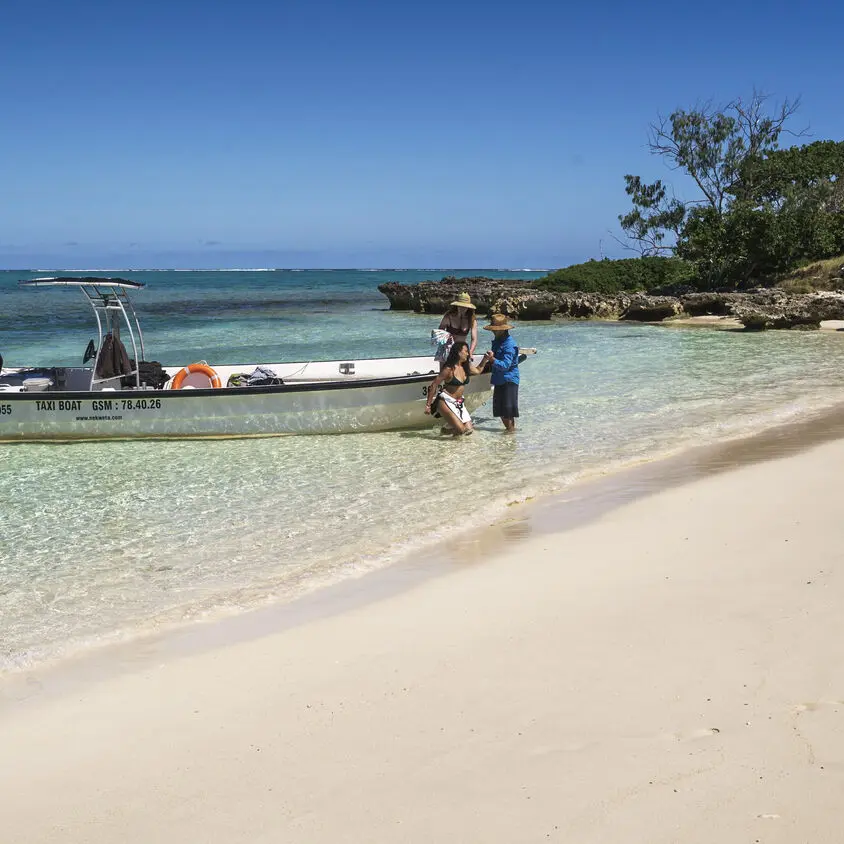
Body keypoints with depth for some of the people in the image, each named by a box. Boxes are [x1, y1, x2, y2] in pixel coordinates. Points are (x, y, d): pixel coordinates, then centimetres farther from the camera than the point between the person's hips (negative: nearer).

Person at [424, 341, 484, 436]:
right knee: (461, 429, -17)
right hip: (446, 402, -7)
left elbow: (478, 371, 26)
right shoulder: (449, 369, -17)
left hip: (458, 403, 7)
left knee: (469, 430, -1)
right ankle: (445, 430, 14)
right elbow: (433, 385, -14)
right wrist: (428, 405, -13)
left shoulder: (466, 366, 4)